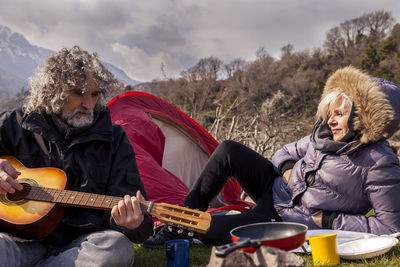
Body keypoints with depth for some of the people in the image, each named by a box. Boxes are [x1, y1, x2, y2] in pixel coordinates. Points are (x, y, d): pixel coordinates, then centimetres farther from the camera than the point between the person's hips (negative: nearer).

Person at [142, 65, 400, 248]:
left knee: (215, 231, -26)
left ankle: (185, 231, 7)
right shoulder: (327, 134, 2)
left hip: (292, 221, -7)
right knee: (228, 150, -12)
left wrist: (331, 221, -19)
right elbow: (287, 151, 15)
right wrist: (287, 169, -10)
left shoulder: (379, 163, -20)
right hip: (277, 187, 7)